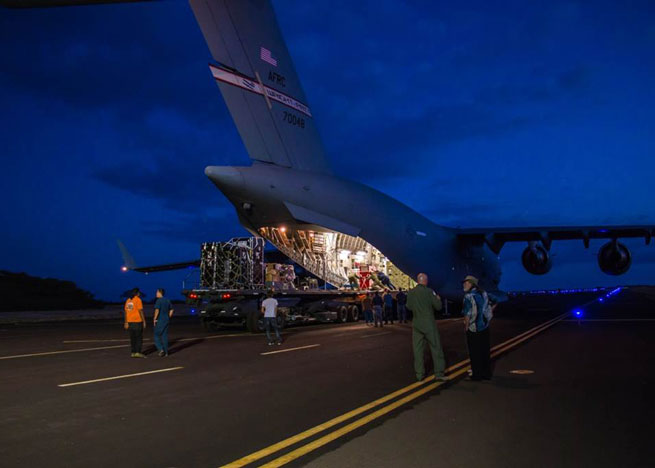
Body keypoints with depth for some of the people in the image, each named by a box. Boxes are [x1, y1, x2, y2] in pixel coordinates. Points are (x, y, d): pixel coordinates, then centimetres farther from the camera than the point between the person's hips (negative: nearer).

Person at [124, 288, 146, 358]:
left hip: (130, 322, 6)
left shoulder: (128, 300, 11)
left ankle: (133, 352, 10)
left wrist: (126, 323, 13)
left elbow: (126, 312, 10)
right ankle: (138, 352, -6)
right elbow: (141, 311, -15)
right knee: (139, 337, -1)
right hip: (138, 321, -6)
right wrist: (144, 321, -11)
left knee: (132, 338, 10)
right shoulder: (138, 300, -10)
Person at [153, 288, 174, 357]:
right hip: (166, 320, 6)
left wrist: (155, 319, -12)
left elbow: (157, 310, -22)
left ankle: (161, 349, -10)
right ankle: (166, 352, 11)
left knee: (157, 336, 4)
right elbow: (171, 310, 13)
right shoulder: (167, 300, 10)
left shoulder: (158, 301, -12)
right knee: (165, 336, 10)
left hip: (160, 321, -6)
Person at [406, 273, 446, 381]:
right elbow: (438, 307, -7)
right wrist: (438, 299, 12)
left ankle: (419, 374, 13)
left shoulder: (410, 293, -1)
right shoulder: (429, 291, -12)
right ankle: (439, 373, 8)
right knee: (436, 348, 6)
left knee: (418, 349, 9)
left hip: (416, 324, 4)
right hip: (429, 324, -3)